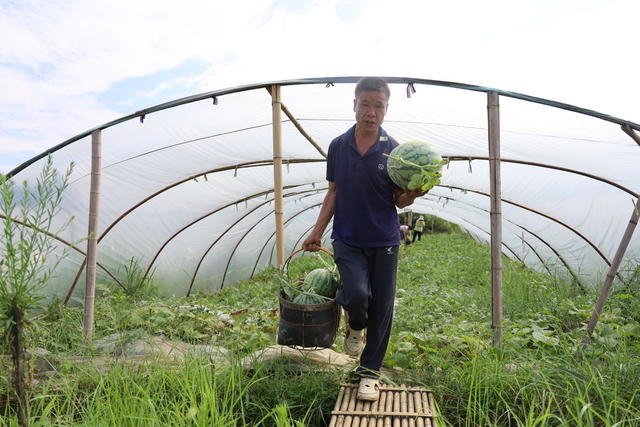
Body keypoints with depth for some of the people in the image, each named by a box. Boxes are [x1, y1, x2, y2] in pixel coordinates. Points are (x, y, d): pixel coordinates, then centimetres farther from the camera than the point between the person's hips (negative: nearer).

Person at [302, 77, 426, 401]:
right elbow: (333, 193, 9)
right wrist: (317, 232, 6)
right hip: (347, 240, 0)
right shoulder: (338, 146, 1)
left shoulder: (394, 150, -4)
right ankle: (355, 326, 19)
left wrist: (412, 193, -22)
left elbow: (400, 201, 0)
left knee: (381, 308, 5)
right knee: (357, 295, -19)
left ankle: (369, 371, 25)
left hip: (384, 241, 0)